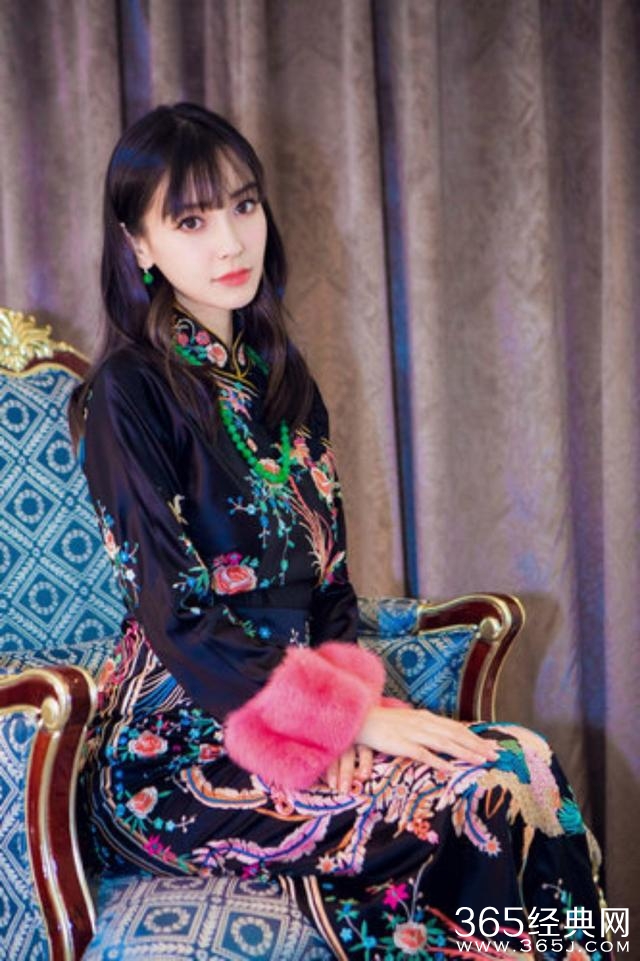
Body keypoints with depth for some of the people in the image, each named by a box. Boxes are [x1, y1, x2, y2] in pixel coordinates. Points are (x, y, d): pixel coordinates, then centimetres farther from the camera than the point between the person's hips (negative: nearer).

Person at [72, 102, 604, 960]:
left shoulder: (280, 381, 12)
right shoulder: (129, 395, -9)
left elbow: (328, 575, 11)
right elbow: (173, 610, -15)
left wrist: (352, 696, -8)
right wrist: (348, 713, -16)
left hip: (294, 709, 6)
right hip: (179, 751, -6)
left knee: (530, 765, -19)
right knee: (490, 799, -23)